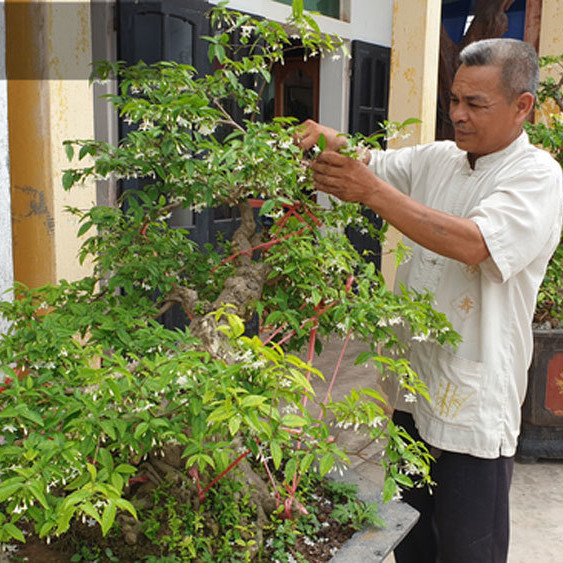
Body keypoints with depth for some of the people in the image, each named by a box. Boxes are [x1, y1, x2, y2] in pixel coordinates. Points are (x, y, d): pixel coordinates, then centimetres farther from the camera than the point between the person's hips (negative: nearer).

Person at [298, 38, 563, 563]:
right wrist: (329, 142, -16)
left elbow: (473, 244, -28)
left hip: (473, 401, -6)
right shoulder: (436, 159, 9)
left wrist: (373, 192, -29)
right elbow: (369, 164, 8)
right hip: (413, 383, 6)